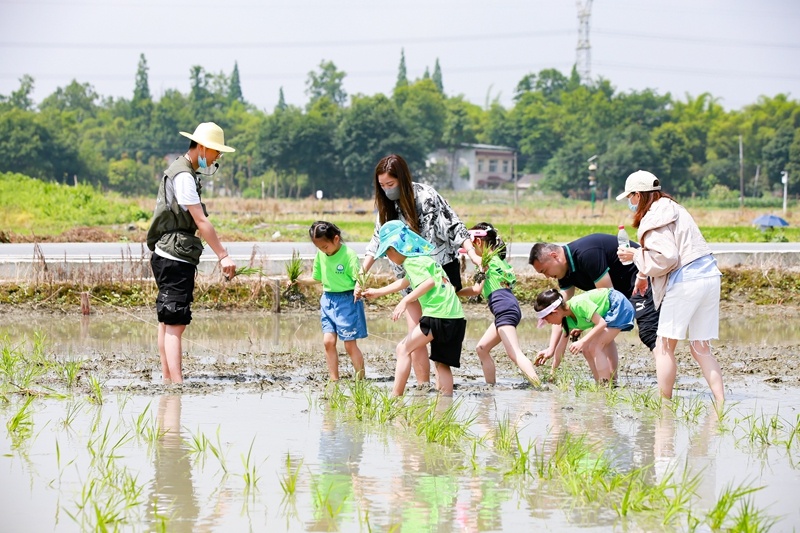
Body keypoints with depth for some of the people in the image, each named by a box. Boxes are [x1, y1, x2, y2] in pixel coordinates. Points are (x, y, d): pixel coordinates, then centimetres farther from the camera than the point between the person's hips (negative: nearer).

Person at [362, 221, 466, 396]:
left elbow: (429, 282, -21)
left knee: (403, 349, -5)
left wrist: (405, 301, -24)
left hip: (439, 315, -9)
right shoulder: (423, 258, 27)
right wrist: (377, 292, 51)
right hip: (455, 316, 9)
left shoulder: (411, 261, -4)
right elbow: (404, 283, 43)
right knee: (442, 363, 14)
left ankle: (396, 395, -10)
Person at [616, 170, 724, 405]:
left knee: (664, 348, 1)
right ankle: (720, 402, 2)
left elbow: (665, 258, -18)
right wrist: (644, 275, 23)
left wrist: (636, 255, -3)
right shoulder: (673, 209, 19)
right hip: (710, 276, 9)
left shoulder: (653, 219, -9)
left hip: (685, 281, -9)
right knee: (701, 348, 11)